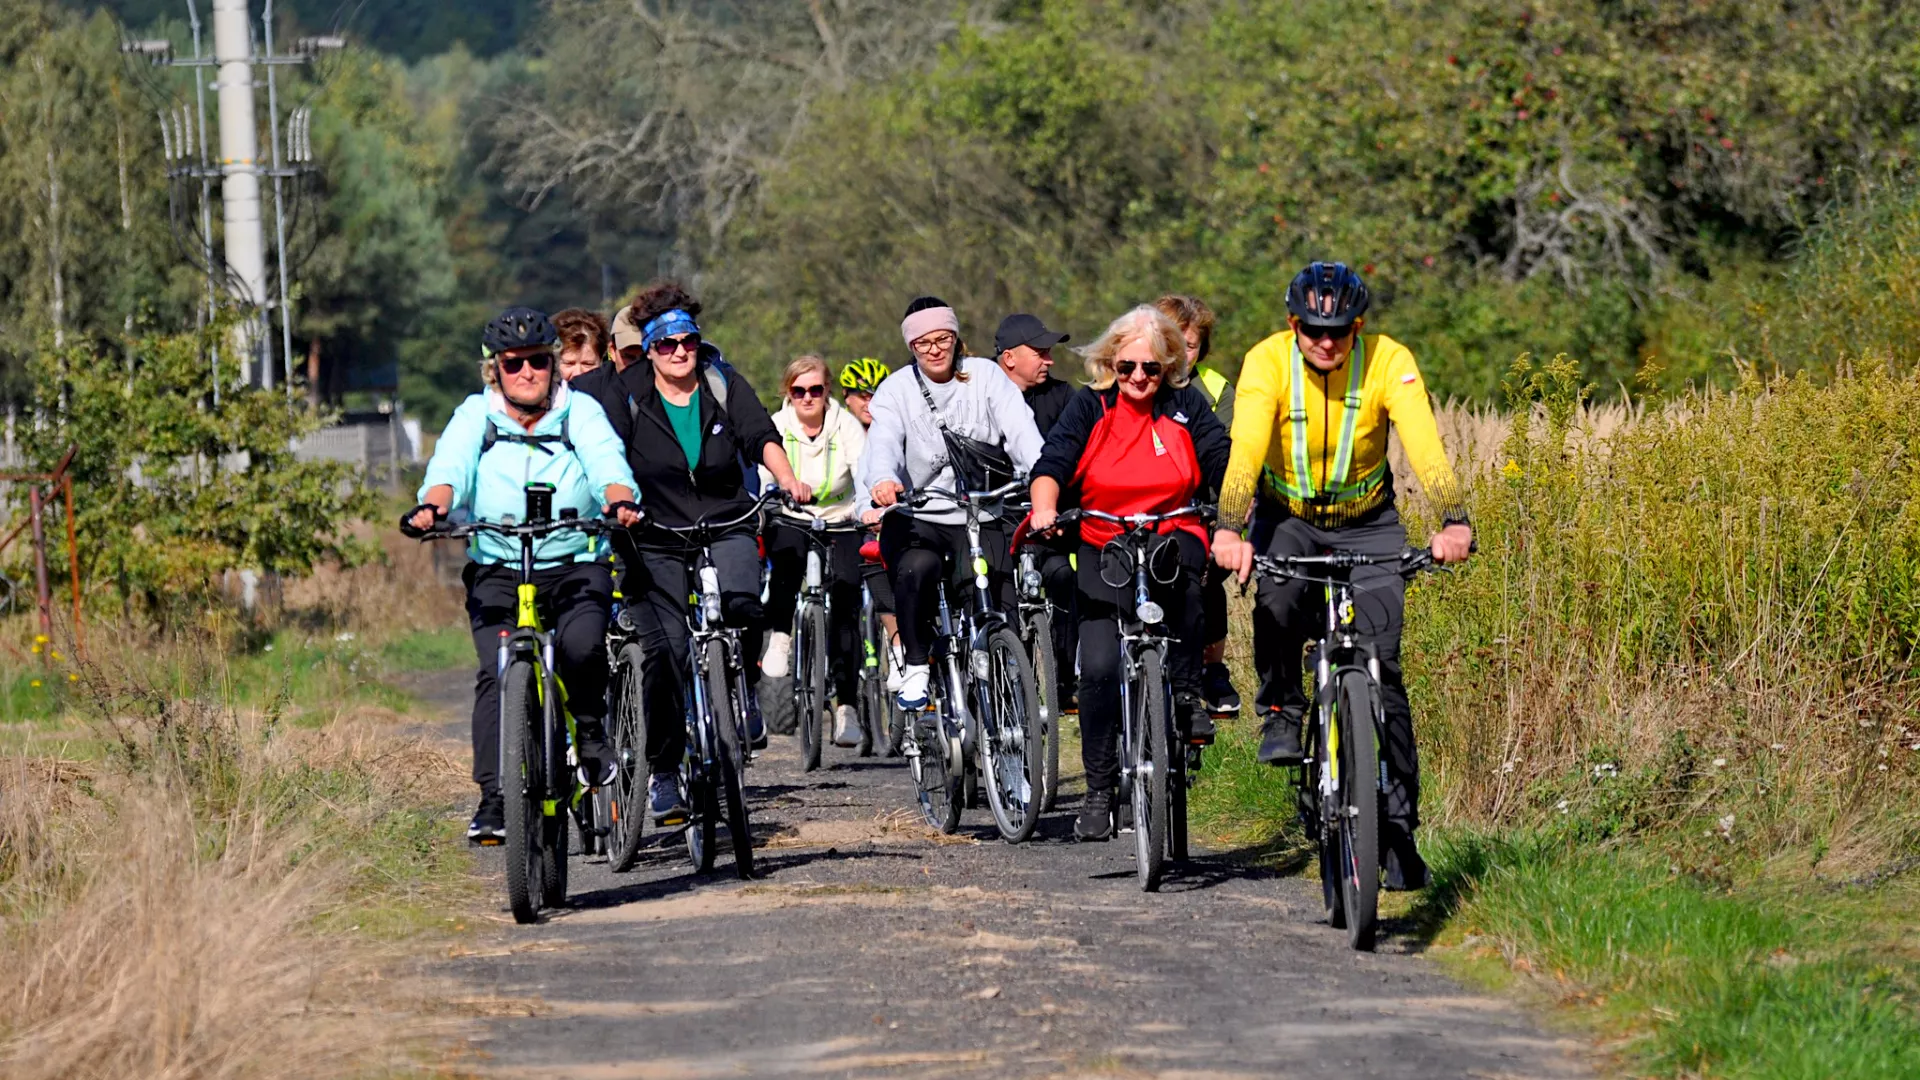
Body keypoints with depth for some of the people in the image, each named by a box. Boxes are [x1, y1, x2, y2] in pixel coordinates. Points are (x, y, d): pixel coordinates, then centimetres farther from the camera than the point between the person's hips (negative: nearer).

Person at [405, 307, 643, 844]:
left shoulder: (581, 412, 6)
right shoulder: (475, 416, 7)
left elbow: (608, 465, -11)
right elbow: (451, 467, -10)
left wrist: (620, 501, -34)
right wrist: (432, 505, -33)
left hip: (576, 568, -1)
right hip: (497, 573, 1)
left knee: (582, 647, -29)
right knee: (497, 673, -20)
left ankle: (590, 728, 2)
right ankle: (493, 799, -19)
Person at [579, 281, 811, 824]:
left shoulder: (724, 383, 5)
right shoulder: (624, 392, 1)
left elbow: (760, 434, -5)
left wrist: (786, 478, -23)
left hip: (726, 525, 1)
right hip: (655, 539, -1)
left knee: (742, 604, -30)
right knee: (666, 650, -12)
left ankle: (744, 693, 1)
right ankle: (663, 773, 2)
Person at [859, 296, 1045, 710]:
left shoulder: (985, 376, 3)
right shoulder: (897, 389, 2)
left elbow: (1020, 429, -12)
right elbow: (883, 441, -17)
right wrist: (882, 479, -41)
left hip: (979, 518, 1)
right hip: (916, 518, -1)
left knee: (998, 603, -19)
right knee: (916, 570, -33)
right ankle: (915, 669, -15)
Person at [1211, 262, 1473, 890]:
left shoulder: (1388, 362, -21)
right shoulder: (1268, 362, -22)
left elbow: (1425, 445, -33)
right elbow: (1245, 450, -35)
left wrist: (1454, 522, -50)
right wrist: (1230, 531, -51)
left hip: (1367, 524, 0)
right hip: (1287, 518, 0)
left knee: (1380, 667, -9)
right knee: (1277, 605, -33)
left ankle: (1399, 830, -3)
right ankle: (1281, 715, -4)